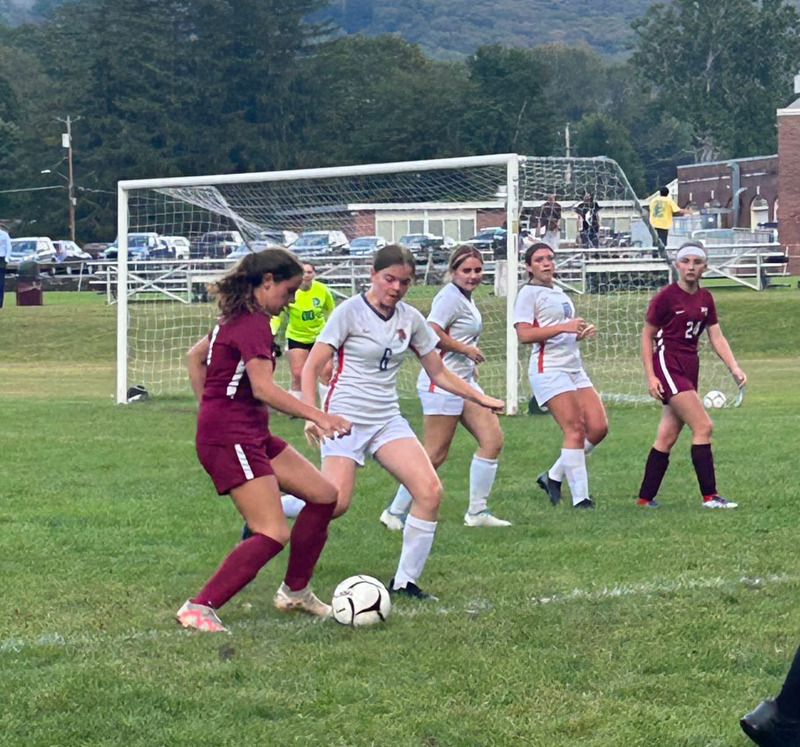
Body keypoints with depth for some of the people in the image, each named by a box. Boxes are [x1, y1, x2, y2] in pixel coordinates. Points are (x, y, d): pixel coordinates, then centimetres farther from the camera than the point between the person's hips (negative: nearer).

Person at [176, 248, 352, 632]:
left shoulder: (236, 317, 16)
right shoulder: (254, 323, -16)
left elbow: (195, 356, 28)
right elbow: (263, 389, -28)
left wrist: (209, 407, 25)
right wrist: (317, 416, -34)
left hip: (252, 435, 11)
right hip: (231, 439, -11)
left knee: (324, 495, 11)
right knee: (274, 535, -18)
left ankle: (294, 591, 22)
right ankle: (199, 609, -17)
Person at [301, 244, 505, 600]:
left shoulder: (410, 319, 8)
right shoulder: (350, 312, -8)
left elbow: (439, 373, 18)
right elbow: (312, 366, -10)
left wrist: (481, 398, 11)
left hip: (387, 419, 5)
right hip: (346, 418, -5)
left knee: (430, 491, -13)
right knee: (335, 504, -21)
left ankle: (405, 581, -2)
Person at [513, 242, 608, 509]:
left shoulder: (560, 294, 22)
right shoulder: (529, 293, -3)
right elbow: (524, 334, -16)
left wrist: (582, 332, 11)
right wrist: (563, 327, -21)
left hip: (574, 367, 8)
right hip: (548, 369, -8)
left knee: (598, 427, -1)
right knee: (575, 430, -15)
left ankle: (554, 476, 12)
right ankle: (580, 497, -12)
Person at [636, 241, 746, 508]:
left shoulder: (705, 298, 9)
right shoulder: (665, 296, -10)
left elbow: (717, 338, 9)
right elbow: (647, 336, -5)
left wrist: (734, 368, -4)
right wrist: (650, 376, -12)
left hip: (690, 366, 7)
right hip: (667, 365, -7)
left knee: (667, 436, 8)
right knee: (703, 426, -15)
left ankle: (645, 498, 14)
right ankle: (710, 496, -13)